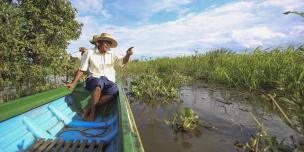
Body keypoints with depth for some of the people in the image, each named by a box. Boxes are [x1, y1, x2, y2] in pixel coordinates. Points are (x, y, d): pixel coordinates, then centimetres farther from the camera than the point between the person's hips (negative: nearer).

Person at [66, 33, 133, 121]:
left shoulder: (112, 55, 11)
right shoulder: (89, 53, 4)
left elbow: (123, 62, -5)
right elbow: (81, 70, 4)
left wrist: (128, 55, -27)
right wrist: (73, 83, -5)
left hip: (108, 81, 3)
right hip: (94, 79, -2)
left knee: (114, 90, -32)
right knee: (99, 83, -39)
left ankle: (89, 108, -20)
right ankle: (93, 111, -23)